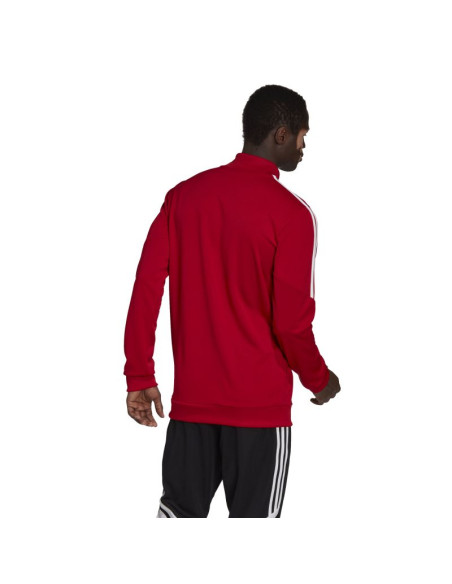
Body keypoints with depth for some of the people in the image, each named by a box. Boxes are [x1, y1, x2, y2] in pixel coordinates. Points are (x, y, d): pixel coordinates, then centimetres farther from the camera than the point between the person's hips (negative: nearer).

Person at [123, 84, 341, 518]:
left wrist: (139, 377, 6)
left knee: (179, 510, 14)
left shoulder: (184, 194, 4)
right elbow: (291, 320, -11)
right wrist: (319, 380, 6)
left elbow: (146, 287, 1)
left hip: (190, 397, 5)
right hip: (260, 402, -4)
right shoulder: (292, 213, -10)